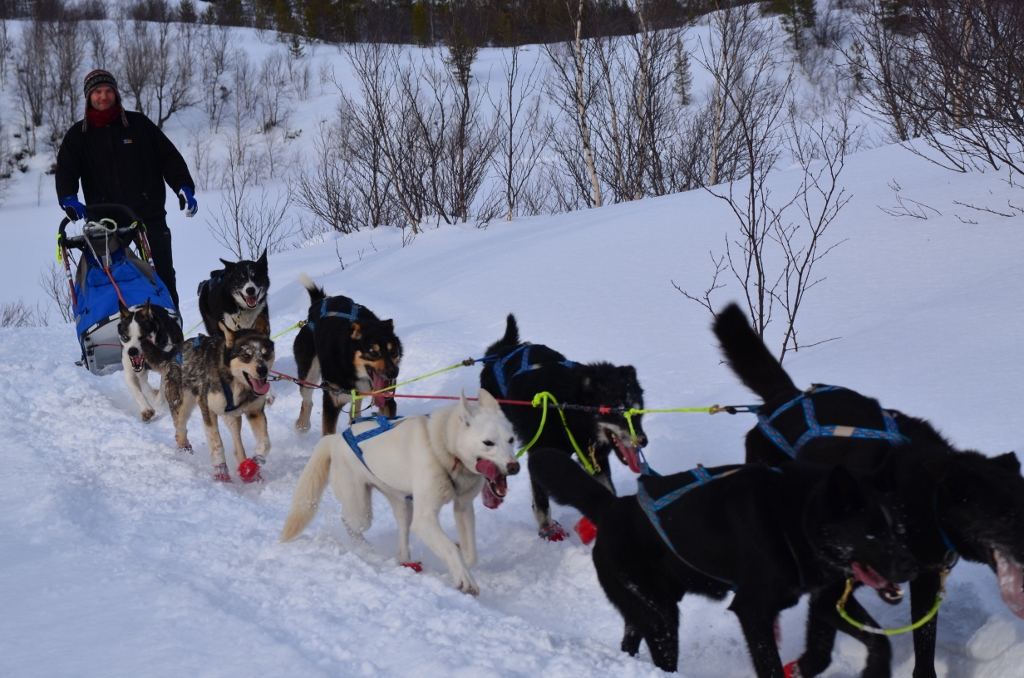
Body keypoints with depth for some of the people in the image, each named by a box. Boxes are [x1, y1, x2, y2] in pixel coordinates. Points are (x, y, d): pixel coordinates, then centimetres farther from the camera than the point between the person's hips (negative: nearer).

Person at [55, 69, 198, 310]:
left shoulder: (138, 123, 8)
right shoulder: (78, 135, 10)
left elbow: (169, 157, 8)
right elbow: (65, 171, 0)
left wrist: (183, 186, -7)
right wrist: (69, 198, -21)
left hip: (149, 216, -1)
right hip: (106, 221, 1)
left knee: (162, 277, -3)